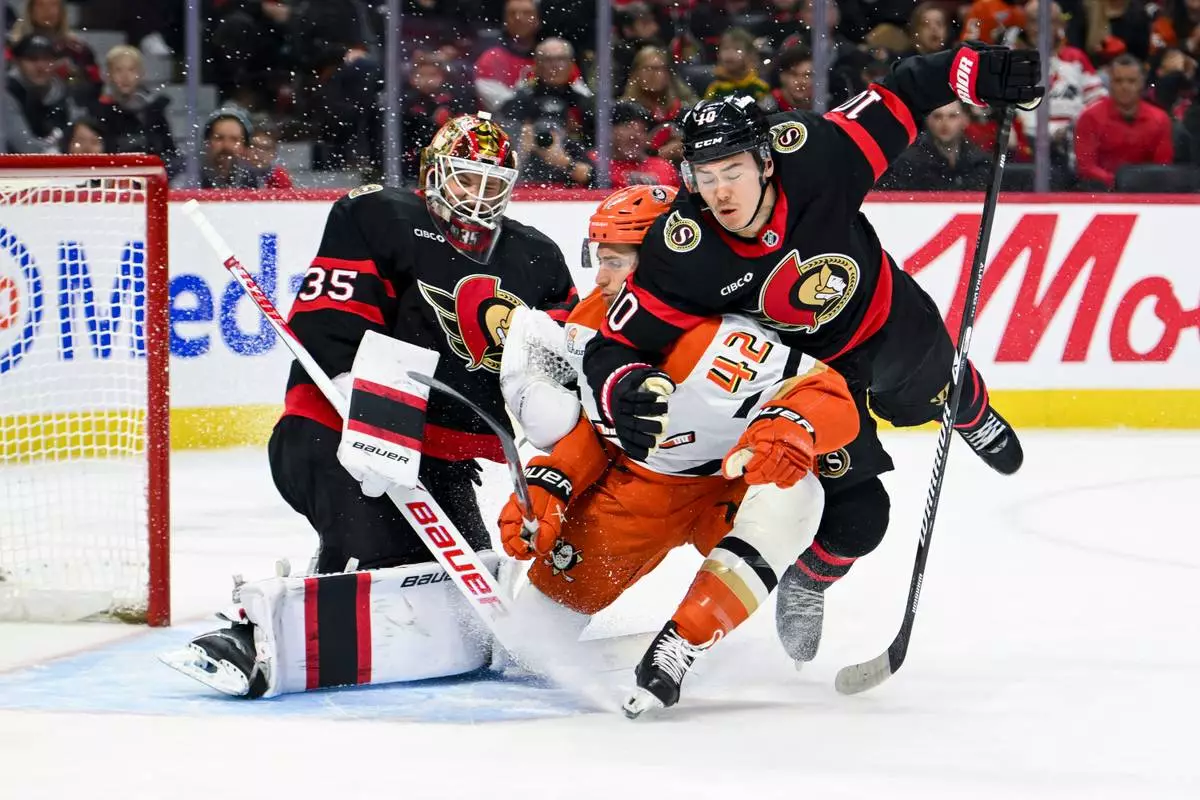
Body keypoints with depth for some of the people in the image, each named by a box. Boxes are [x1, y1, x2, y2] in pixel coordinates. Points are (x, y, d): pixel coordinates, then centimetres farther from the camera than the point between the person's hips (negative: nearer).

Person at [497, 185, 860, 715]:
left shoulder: (715, 343, -33)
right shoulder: (587, 326, -9)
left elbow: (832, 399, -38)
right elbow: (584, 429, 5)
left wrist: (791, 428, -59)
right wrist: (546, 487, -12)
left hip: (726, 487, -6)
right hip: (631, 484, 6)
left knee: (790, 495, -38)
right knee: (560, 585, -3)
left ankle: (678, 647, -38)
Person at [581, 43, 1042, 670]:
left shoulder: (814, 155, -37)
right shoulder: (681, 254, -37)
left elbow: (898, 101, -23)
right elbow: (616, 346, -32)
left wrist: (978, 71, -31)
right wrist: (627, 394, -52)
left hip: (889, 318, 2)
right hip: (802, 362, -2)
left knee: (940, 393, 32)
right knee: (855, 512, -10)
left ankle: (974, 415, 72)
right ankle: (805, 586, 25)